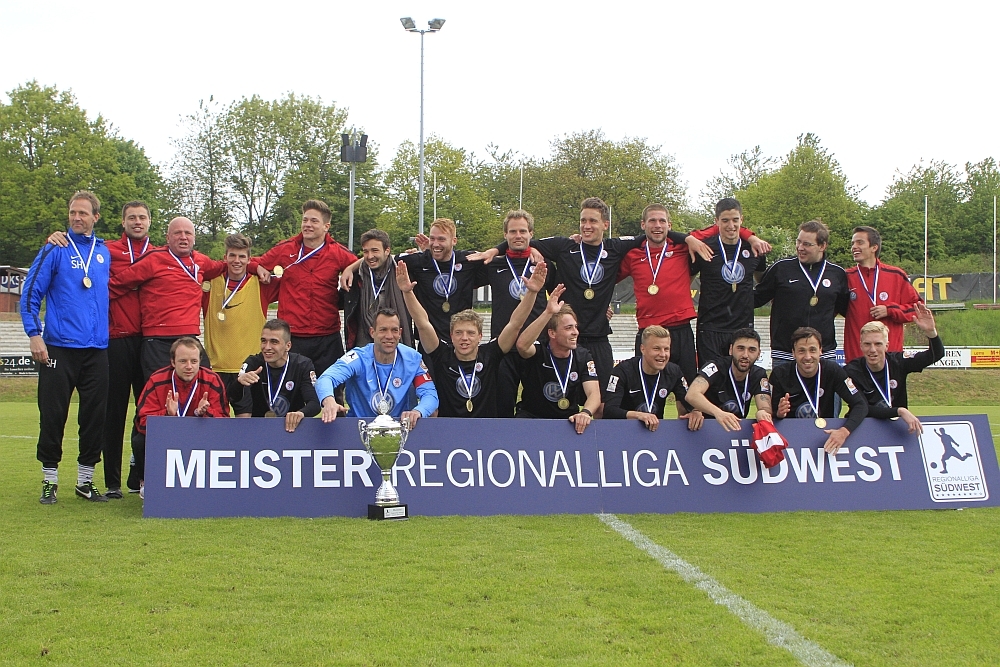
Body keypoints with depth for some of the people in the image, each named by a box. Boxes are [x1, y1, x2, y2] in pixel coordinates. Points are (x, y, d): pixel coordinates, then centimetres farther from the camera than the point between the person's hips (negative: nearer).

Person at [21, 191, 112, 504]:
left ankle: (86, 481, 16)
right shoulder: (54, 249, -1)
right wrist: (34, 334, -12)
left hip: (97, 349, 4)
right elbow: (30, 293, -3)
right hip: (59, 348, -4)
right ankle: (50, 482, 10)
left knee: (95, 416, 5)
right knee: (53, 416, -1)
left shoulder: (104, 252, 11)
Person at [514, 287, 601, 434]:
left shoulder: (583, 357, 0)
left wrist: (585, 413, -33)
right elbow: (522, 345, -35)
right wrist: (548, 313, -41)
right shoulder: (538, 352, -9)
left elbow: (594, 393, -10)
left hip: (569, 421, 3)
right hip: (532, 417, -3)